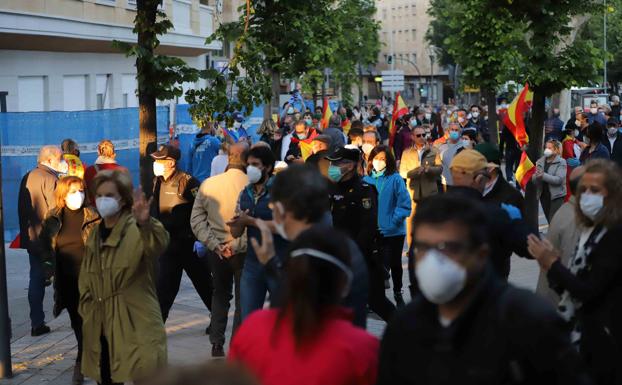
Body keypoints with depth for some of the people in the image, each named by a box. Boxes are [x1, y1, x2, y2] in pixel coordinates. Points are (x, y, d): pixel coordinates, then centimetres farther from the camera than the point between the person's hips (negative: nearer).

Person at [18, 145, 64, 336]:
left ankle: (37, 323, 6)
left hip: (31, 238, 7)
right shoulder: (50, 179, -14)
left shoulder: (27, 178, 11)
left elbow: (21, 209, 15)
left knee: (36, 279, 8)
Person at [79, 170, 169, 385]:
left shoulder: (137, 230, -8)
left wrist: (145, 223, -53)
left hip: (135, 328, -7)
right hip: (101, 329, 7)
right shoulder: (95, 235, 13)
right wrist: (88, 314, 9)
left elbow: (159, 245, -33)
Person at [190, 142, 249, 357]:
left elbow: (196, 220, -4)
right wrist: (237, 244, -15)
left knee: (220, 295, 20)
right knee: (243, 298, 11)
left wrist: (215, 244, -7)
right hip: (244, 251, -4)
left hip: (216, 252, 4)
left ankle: (217, 344, 19)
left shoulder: (208, 185, -4)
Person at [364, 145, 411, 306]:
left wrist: (394, 221, -18)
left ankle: (397, 293, 34)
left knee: (395, 263, 15)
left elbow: (405, 204, -11)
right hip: (372, 231, 2)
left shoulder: (395, 179, -10)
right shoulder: (366, 179, 0)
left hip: (393, 231, -2)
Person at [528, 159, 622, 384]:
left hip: (602, 336, -8)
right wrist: (552, 268, -7)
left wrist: (552, 263, -13)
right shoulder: (591, 230, 9)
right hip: (582, 328, 8)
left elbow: (589, 291, -20)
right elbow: (577, 285, 9)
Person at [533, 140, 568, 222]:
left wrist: (543, 176, -26)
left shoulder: (561, 162, -6)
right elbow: (533, 179, 4)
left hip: (556, 196, -5)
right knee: (549, 220, 14)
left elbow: (559, 179, -18)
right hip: (543, 195, 5)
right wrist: (536, 176, -20)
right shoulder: (540, 161, 9)